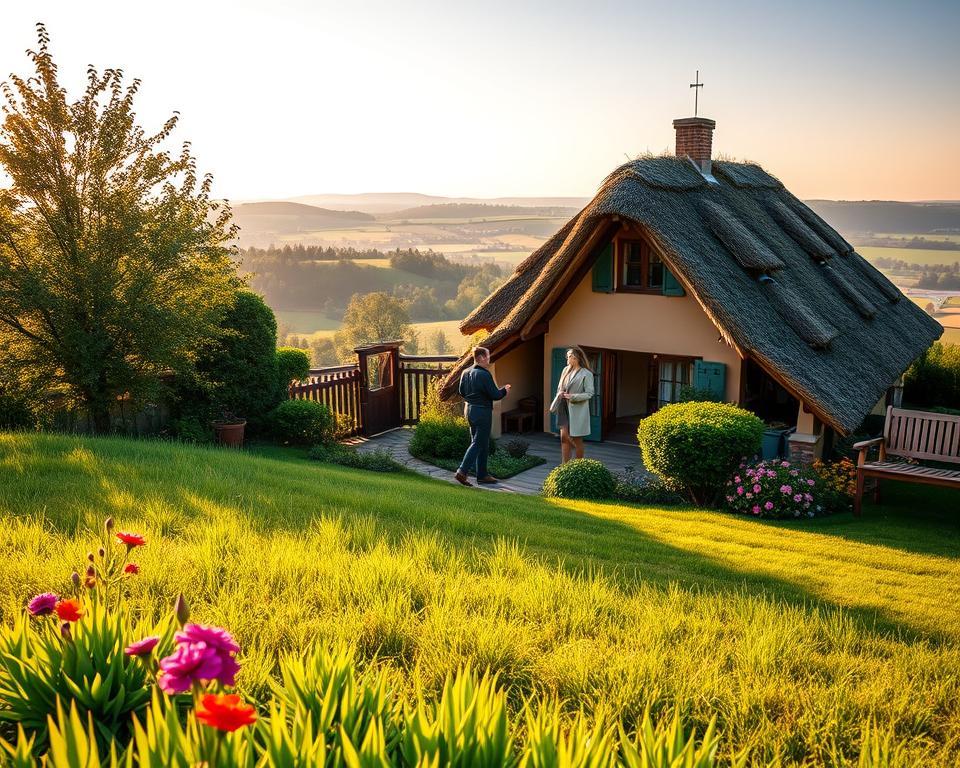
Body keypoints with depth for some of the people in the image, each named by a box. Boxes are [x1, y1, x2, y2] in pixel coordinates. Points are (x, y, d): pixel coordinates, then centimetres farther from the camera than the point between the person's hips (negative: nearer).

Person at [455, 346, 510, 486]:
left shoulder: (466, 373, 7)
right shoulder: (484, 375, -18)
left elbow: (462, 392, 15)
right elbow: (495, 395, -16)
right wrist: (504, 390, 3)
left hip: (470, 409, 9)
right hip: (482, 411, -9)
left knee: (481, 443, 15)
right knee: (479, 443, -2)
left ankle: (482, 474, 19)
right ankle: (462, 471, -9)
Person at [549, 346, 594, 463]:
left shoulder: (586, 374, -9)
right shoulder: (566, 370, 9)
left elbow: (589, 393, -11)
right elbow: (560, 388, 17)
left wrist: (573, 396, -19)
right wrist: (556, 403, 5)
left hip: (577, 410, -5)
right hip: (564, 408, 5)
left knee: (576, 439, 4)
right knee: (564, 437, 2)